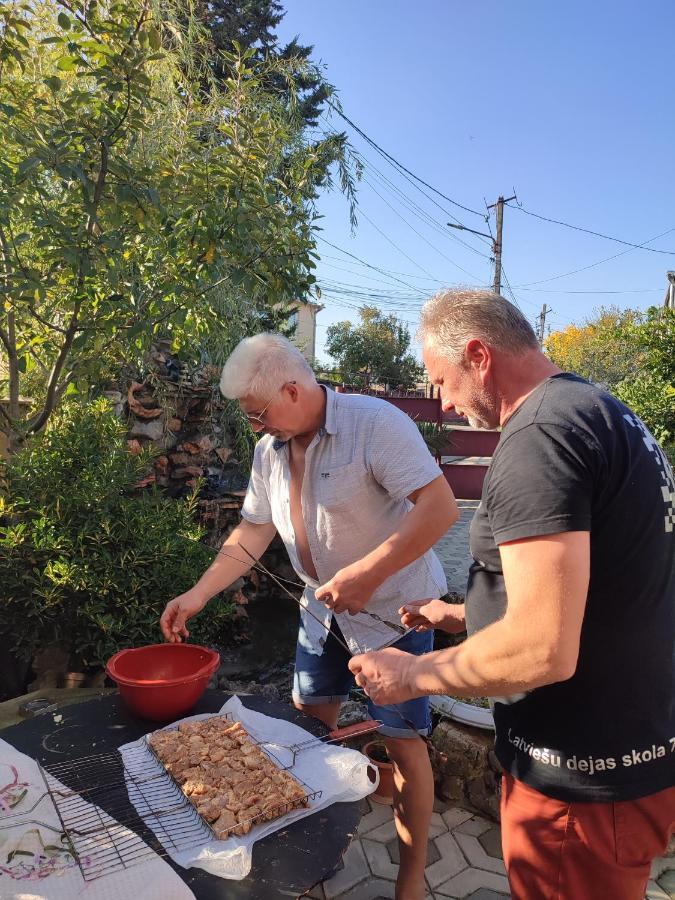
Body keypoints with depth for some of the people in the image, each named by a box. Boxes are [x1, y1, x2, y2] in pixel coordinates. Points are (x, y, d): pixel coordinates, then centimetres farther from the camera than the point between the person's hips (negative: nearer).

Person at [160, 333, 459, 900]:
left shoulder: (375, 423, -24)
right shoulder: (269, 450, -2)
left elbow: (441, 507, -29)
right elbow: (254, 531, 7)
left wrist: (366, 574, -33)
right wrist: (198, 595, 1)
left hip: (393, 609, -6)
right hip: (322, 608, 7)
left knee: (402, 741, 5)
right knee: (310, 725, 16)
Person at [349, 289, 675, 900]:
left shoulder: (540, 434, -24)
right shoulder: (604, 412, 8)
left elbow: (542, 652, -30)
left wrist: (414, 674, -14)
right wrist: (463, 615, 16)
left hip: (584, 784, -9)